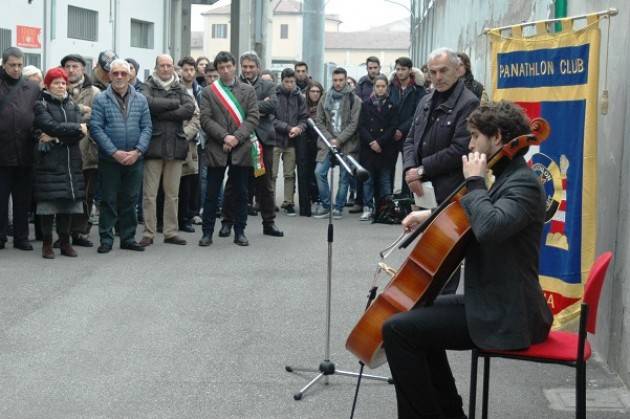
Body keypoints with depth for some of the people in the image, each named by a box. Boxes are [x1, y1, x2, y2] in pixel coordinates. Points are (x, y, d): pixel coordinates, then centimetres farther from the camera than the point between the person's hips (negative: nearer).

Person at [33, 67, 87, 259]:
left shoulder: (72, 105, 14)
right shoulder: (40, 105, 1)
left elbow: (82, 131, -1)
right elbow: (52, 126, -16)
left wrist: (58, 138, -12)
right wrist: (76, 128, -9)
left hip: (71, 161, 4)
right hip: (49, 161, -4)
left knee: (68, 201, 5)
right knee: (48, 202, -4)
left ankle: (65, 242, 14)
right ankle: (47, 244, 4)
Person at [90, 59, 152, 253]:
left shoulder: (140, 100, 7)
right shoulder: (101, 100, -2)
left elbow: (146, 128, 4)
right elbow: (96, 128, -9)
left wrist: (137, 151, -10)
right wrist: (114, 152, -15)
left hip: (134, 159, 3)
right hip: (109, 159, -3)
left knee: (130, 200, 9)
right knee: (108, 200, 2)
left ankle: (128, 238, 18)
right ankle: (106, 239, 9)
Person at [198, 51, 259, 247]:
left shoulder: (248, 90, 9)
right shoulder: (207, 92, 6)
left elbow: (253, 118, 0)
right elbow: (206, 120, -3)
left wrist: (236, 137, -13)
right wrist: (224, 137, -15)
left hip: (241, 149, 1)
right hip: (216, 150, -1)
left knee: (241, 193, 6)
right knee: (212, 193, 3)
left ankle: (239, 232, 15)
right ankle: (207, 232, 9)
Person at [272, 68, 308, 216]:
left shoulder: (299, 97, 4)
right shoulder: (274, 95, -6)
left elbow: (304, 118, 7)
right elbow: (271, 119, -10)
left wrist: (299, 128, -14)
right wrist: (288, 128, -18)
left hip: (291, 142, 3)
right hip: (275, 139, -3)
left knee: (290, 175, 9)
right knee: (272, 174, 0)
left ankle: (288, 203, 16)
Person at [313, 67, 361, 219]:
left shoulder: (354, 100, -2)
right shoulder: (325, 98, 8)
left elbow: (354, 124, -8)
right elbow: (319, 121, 7)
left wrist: (339, 140, -14)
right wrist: (329, 139, -6)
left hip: (347, 144, -3)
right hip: (327, 142, 3)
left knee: (345, 176, 1)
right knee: (319, 172, -8)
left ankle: (338, 207, 12)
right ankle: (325, 205, 4)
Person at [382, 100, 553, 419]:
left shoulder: (524, 184, -17)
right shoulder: (509, 179, 14)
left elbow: (489, 228, -37)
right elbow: (476, 220, 32)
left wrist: (475, 181, -20)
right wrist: (432, 215, 17)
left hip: (505, 316, -11)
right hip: (493, 304, 11)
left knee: (398, 329, -16)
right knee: (417, 315, 25)